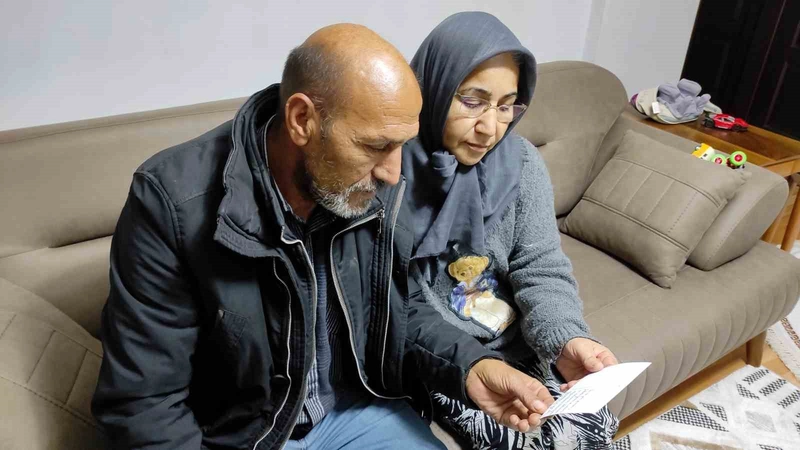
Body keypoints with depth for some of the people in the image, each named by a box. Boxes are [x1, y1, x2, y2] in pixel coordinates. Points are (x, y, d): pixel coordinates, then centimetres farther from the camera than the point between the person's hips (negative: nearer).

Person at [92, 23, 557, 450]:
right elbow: (144, 401, -19)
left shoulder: (378, 189, -11)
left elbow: (401, 307, 4)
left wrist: (470, 366, -13)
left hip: (357, 410, 4)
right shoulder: (173, 202, -24)